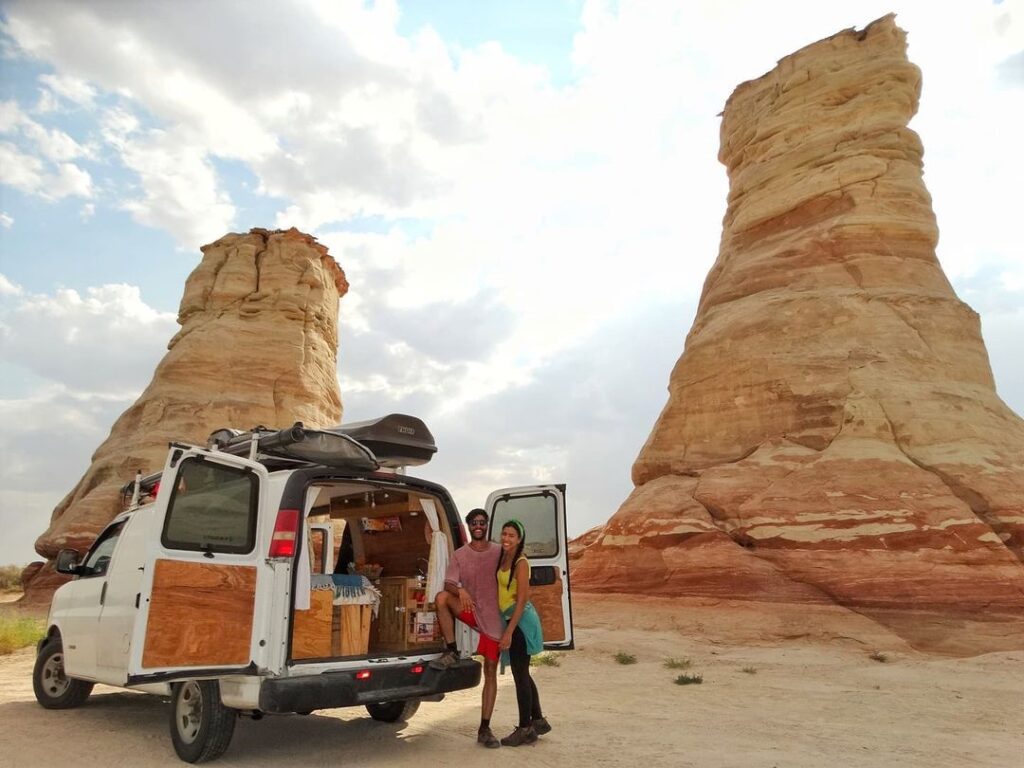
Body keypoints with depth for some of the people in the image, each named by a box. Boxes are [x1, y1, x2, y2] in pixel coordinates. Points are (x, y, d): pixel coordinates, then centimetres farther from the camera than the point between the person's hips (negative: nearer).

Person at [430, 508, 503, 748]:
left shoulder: (500, 552, 0)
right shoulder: (460, 555, 0)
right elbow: (449, 583, -7)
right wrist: (460, 591, -29)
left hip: (494, 617, 0)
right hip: (472, 612, 0)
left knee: (490, 671, 0)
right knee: (442, 597, -27)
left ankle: (484, 729, 12)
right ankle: (451, 652, -13)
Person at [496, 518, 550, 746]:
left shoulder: (521, 563, -16)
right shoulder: (503, 559, 7)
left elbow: (521, 600, -19)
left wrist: (509, 631, -21)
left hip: (521, 619, -8)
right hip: (510, 618, 8)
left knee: (520, 674, 1)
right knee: (522, 673, 17)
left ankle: (525, 729, 13)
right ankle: (538, 721, 30)